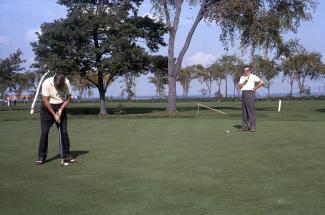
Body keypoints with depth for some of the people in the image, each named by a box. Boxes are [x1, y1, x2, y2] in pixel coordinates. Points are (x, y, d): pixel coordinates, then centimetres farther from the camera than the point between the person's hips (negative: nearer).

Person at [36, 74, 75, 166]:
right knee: (44, 132, -5)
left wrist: (60, 110, -18)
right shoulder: (46, 83, -23)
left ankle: (66, 155, 9)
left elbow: (68, 98, -7)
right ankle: (41, 156, 4)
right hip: (47, 108, -2)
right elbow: (46, 101, -19)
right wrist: (54, 115, -21)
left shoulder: (66, 83, -17)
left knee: (64, 132, -1)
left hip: (61, 107, 2)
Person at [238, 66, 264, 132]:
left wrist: (255, 88, -5)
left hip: (250, 93, -6)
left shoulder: (253, 76, 0)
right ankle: (245, 126, 9)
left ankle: (253, 127, -11)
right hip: (243, 94, 6)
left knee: (251, 110, -10)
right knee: (244, 111, 5)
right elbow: (240, 86, 4)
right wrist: (245, 81, -9)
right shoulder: (242, 77, 17)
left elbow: (262, 82, -7)